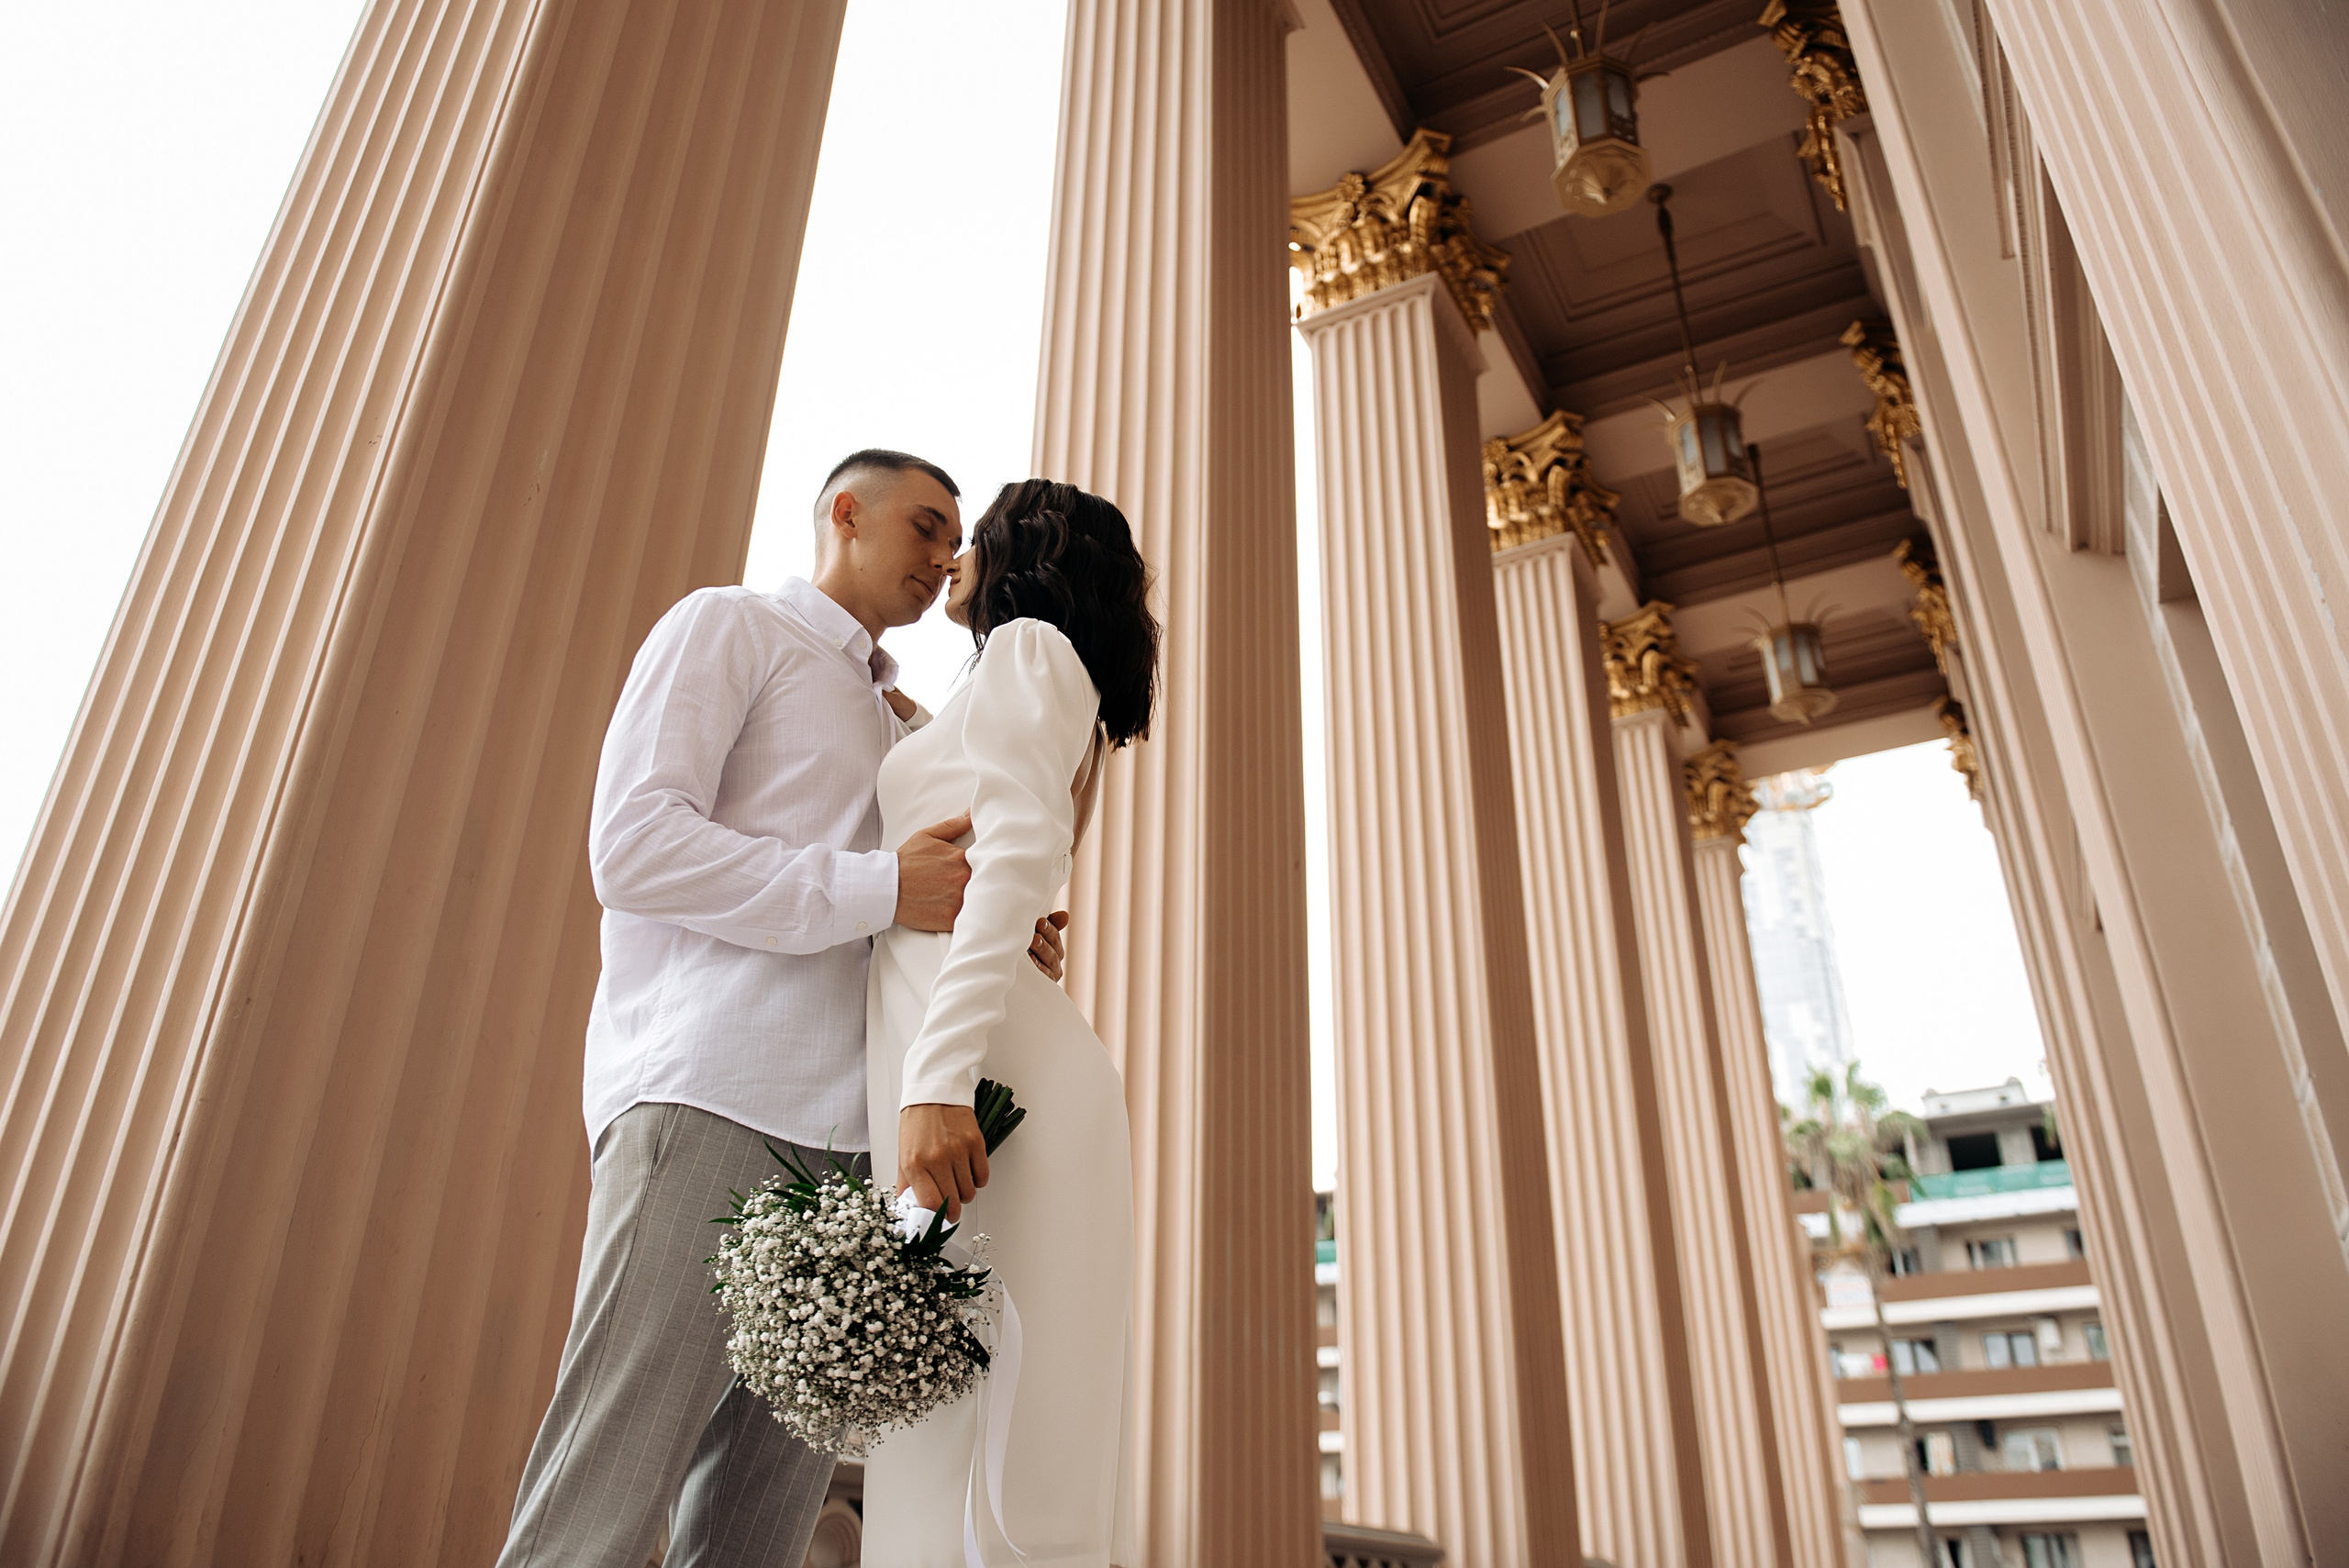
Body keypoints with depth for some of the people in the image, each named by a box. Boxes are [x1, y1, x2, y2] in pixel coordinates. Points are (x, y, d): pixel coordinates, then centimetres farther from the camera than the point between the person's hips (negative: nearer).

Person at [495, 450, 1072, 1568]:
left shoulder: (903, 727, 30)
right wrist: (877, 891, -14)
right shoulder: (726, 627, 10)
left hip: (840, 1138, 7)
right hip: (708, 1098, -7)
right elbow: (633, 847, -6)